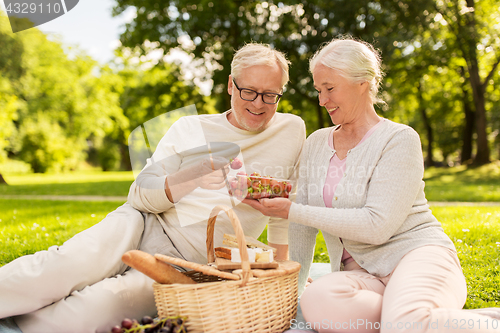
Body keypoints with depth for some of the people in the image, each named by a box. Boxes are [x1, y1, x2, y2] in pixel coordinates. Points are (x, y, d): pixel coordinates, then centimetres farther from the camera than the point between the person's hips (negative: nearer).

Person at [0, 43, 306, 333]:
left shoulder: (292, 130, 6)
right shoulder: (189, 128, 6)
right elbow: (141, 196, -1)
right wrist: (193, 177, -19)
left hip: (189, 266, -1)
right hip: (142, 226, 1)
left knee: (96, 308, -27)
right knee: (67, 269, -31)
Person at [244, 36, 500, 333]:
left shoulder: (400, 139, -4)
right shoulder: (316, 144, 13)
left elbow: (378, 225, -15)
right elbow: (303, 231, 15)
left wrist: (293, 211, -13)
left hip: (416, 253, -5)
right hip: (361, 272, 5)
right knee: (316, 301, -32)